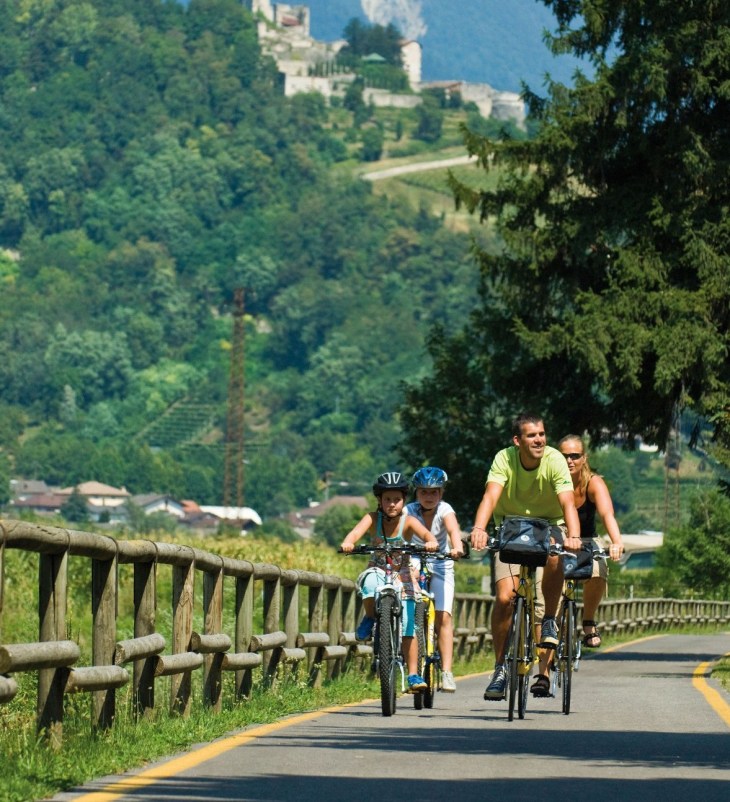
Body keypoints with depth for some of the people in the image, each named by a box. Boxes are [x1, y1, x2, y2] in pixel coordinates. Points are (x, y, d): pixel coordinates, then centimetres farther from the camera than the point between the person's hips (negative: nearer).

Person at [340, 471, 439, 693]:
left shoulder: (408, 521, -15)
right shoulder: (373, 518, -13)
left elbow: (425, 533, -32)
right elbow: (357, 531, -31)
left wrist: (431, 542, -56)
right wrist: (348, 542, -54)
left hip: (403, 576, 0)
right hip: (379, 571, 0)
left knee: (407, 628, -7)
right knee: (369, 581, -37)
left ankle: (413, 675, 2)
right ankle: (369, 618, -11)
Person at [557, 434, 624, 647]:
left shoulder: (593, 483, -18)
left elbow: (607, 514, -34)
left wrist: (616, 542, -53)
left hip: (585, 543, 0)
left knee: (597, 572, -32)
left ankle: (588, 622, -5)